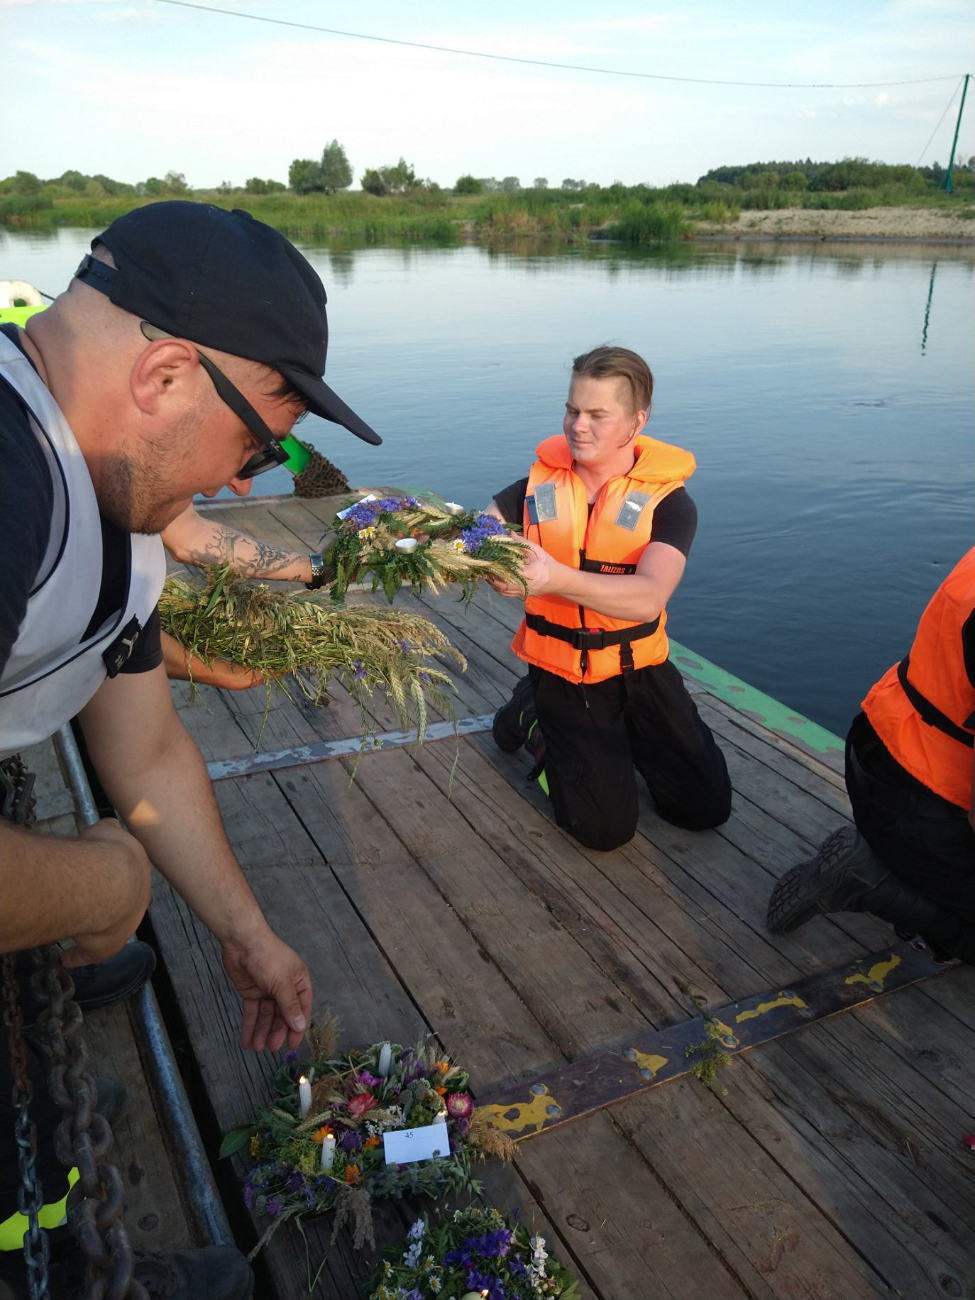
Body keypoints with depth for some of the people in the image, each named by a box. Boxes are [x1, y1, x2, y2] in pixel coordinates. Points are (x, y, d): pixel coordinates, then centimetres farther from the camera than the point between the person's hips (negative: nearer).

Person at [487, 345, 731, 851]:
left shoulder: (668, 500, -12)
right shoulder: (538, 488, -4)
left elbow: (648, 598, -29)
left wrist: (556, 578, -44)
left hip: (640, 669, 1)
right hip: (564, 672, -1)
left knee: (706, 808, 4)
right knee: (605, 828, -8)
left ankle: (624, 735, 28)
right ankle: (535, 719, 18)